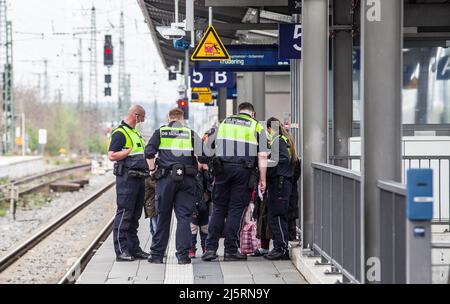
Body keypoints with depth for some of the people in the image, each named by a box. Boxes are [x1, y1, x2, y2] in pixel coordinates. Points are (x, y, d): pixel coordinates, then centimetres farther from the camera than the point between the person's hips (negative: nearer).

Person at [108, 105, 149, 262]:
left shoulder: (135, 132, 19)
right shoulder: (120, 133, -10)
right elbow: (112, 156, -18)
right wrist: (130, 150, -18)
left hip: (138, 178, 9)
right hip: (127, 178, -9)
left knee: (135, 215, 12)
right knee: (124, 214, -8)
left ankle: (133, 248, 18)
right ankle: (121, 251, -7)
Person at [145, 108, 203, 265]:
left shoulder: (160, 132, 9)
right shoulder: (191, 133, 10)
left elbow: (149, 152, -3)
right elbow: (201, 155, 2)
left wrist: (152, 170, 7)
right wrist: (196, 170, 15)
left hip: (166, 178, 0)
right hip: (187, 179, 0)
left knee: (163, 216, 7)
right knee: (184, 216, 2)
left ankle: (157, 254, 10)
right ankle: (183, 255, -3)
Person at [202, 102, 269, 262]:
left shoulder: (224, 123, 17)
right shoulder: (257, 126, 7)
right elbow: (262, 156, -1)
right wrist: (262, 179, 1)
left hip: (222, 168, 2)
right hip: (244, 170, -2)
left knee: (218, 208, 7)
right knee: (236, 210, 1)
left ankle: (211, 248, 2)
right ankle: (231, 250, 2)